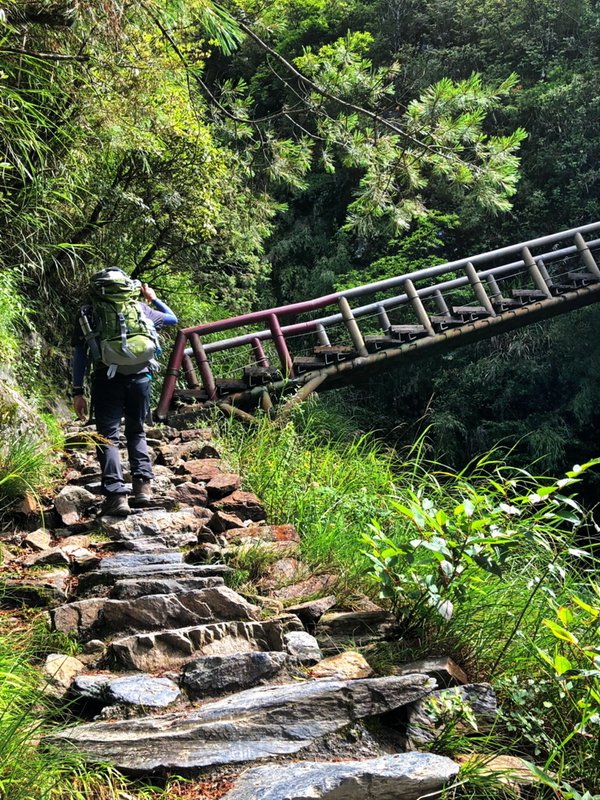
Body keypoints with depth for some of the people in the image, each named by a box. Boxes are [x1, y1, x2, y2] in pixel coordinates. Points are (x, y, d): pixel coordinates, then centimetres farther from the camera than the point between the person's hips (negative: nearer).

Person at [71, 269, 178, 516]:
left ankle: (116, 494, -12)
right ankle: (143, 484, 9)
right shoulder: (139, 308, 14)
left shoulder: (87, 313, 10)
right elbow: (173, 319, 29)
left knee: (108, 437, 0)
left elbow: (80, 354, 5)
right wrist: (153, 298, 40)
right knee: (136, 432, 20)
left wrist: (78, 391, 5)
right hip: (140, 377, 2)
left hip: (107, 380, -2)